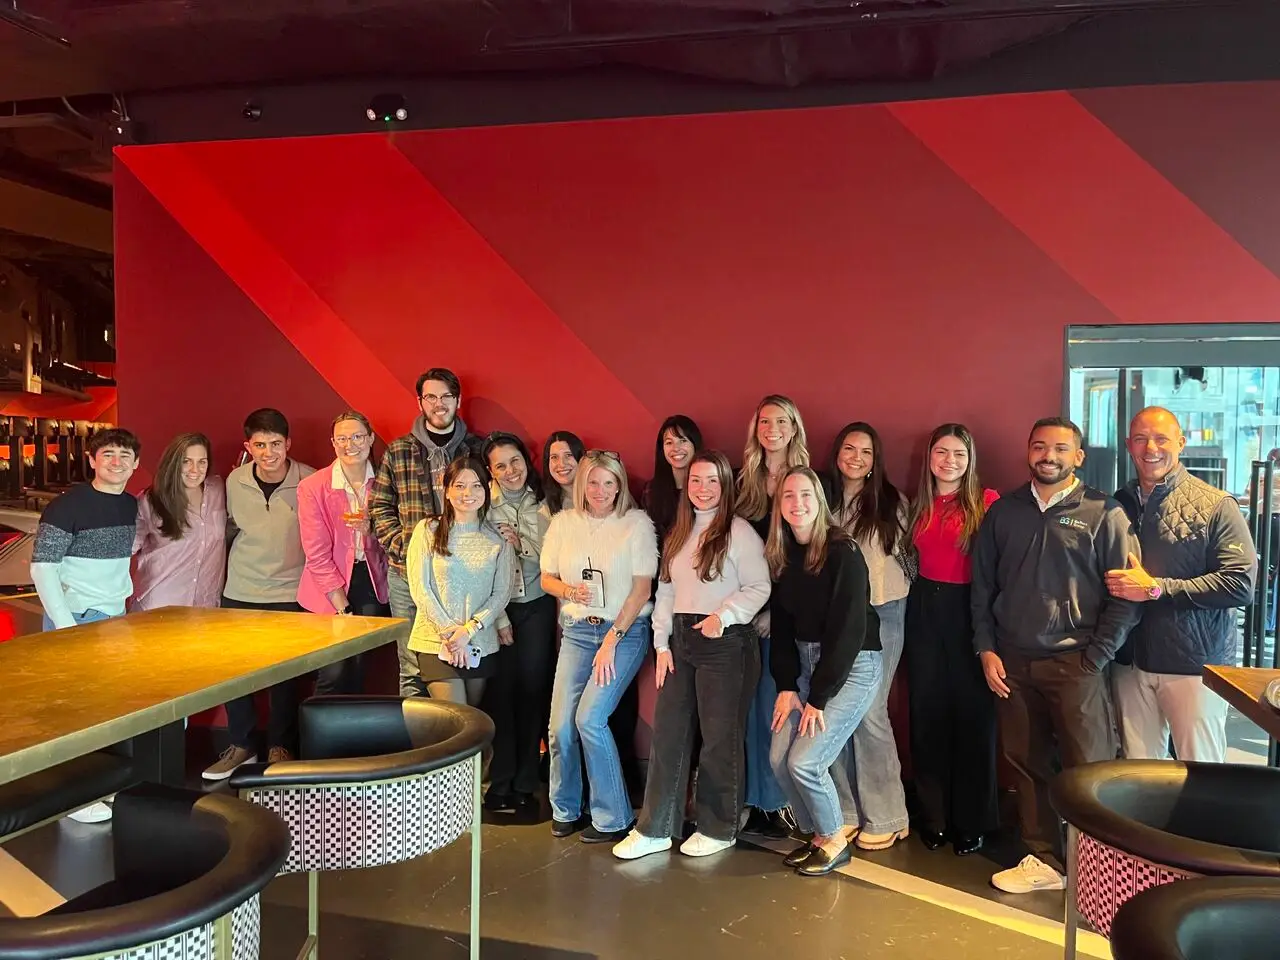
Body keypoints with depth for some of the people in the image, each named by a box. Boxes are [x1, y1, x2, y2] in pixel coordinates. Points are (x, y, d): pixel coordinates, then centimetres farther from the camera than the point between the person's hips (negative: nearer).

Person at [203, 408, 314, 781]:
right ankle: (241, 745, 26)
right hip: (239, 592, 3)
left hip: (289, 592, -3)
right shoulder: (235, 481, -2)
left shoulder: (309, 481, -12)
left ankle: (280, 747, 22)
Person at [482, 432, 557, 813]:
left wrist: (521, 544, -10)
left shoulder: (543, 503, 4)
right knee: (499, 692, 1)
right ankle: (500, 783, 14)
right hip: (495, 606, -1)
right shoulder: (484, 504, -1)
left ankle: (525, 785, 17)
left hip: (536, 606, 1)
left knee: (532, 691, 5)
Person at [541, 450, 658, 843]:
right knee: (560, 725, -4)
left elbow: (642, 589, -7)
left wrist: (612, 640, -12)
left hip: (625, 630, -4)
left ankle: (613, 818, 1)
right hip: (577, 631, 4)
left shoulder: (637, 523, -5)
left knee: (589, 718, -16)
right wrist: (569, 590, -10)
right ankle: (564, 810, 20)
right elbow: (547, 578, 13)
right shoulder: (564, 522, 6)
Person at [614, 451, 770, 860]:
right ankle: (654, 830, 16)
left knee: (720, 737, 4)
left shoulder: (739, 532, -6)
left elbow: (759, 587, -10)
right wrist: (662, 643, 7)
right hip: (680, 641, 6)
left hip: (726, 643, -6)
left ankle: (718, 829, 19)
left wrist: (724, 615, -22)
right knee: (667, 733, 7)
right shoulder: (678, 533, 14)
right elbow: (666, 590, 13)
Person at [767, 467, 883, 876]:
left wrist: (819, 698, -17)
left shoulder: (843, 553, -17)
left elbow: (848, 630, -18)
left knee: (804, 761, -13)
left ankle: (835, 840, 13)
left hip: (853, 666, -6)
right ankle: (816, 834, 21)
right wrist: (786, 686, -5)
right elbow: (781, 624, 5)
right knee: (779, 758, -3)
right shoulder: (779, 555, 3)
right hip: (805, 664, 6)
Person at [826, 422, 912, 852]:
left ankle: (886, 817, 4)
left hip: (880, 614, -3)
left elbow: (903, 557, 7)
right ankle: (846, 812, 14)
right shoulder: (825, 501, 8)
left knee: (869, 712, -8)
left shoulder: (891, 502, 1)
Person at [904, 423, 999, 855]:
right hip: (924, 611, 5)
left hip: (969, 610, -4)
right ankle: (933, 817, 23)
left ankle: (972, 821, 17)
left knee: (972, 714, 3)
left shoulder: (987, 501, -6)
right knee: (928, 713, 9)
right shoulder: (920, 504, 9)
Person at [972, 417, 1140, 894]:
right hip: (1013, 663, 4)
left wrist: (1095, 659, -9)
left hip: (1075, 664, -3)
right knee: (1027, 765, 10)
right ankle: (1044, 860, 23)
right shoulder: (1003, 512, 9)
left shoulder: (1103, 513, -2)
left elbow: (1124, 594, -5)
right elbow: (982, 586, 11)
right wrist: (986, 650, 4)